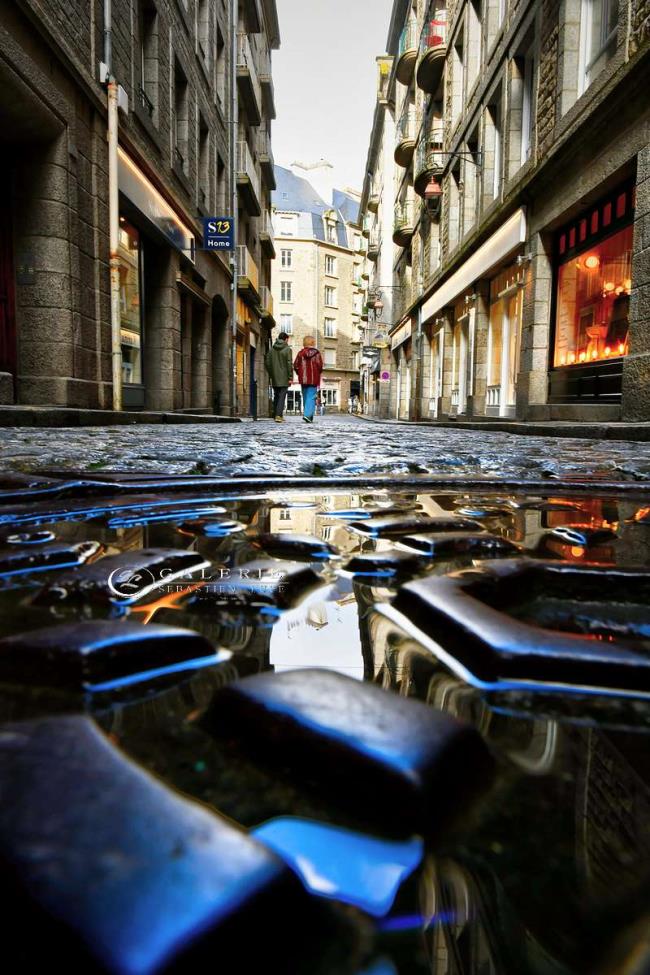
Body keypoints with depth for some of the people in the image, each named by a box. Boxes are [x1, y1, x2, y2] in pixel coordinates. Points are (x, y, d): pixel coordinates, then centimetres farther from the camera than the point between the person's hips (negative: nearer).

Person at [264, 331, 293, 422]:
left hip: (274, 378, 5)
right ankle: (278, 415, -15)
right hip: (284, 378, -5)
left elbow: (267, 363, 7)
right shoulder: (287, 349, -7)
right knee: (282, 396, -5)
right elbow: (289, 364, -11)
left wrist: (270, 375, 15)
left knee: (276, 396, 14)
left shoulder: (271, 349, 7)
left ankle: (277, 415, 19)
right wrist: (290, 377, -8)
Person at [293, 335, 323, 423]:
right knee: (311, 397, -4)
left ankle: (308, 414, 17)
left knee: (305, 397, 14)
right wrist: (318, 373, 11)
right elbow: (320, 366, -7)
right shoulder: (316, 353, -4)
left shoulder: (301, 353, 4)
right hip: (313, 379, -3)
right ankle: (308, 414, -21)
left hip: (303, 379, 3)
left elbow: (295, 365, 2)